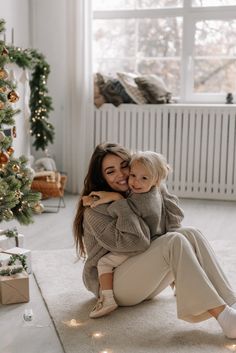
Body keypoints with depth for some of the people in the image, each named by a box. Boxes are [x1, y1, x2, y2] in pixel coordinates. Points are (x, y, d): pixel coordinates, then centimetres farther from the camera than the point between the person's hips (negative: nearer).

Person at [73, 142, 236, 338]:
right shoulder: (95, 209, -13)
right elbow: (136, 241, -23)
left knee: (190, 234, -16)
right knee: (174, 241, -28)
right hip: (112, 284, -7)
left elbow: (171, 222, 2)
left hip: (143, 281, 7)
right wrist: (119, 201, -19)